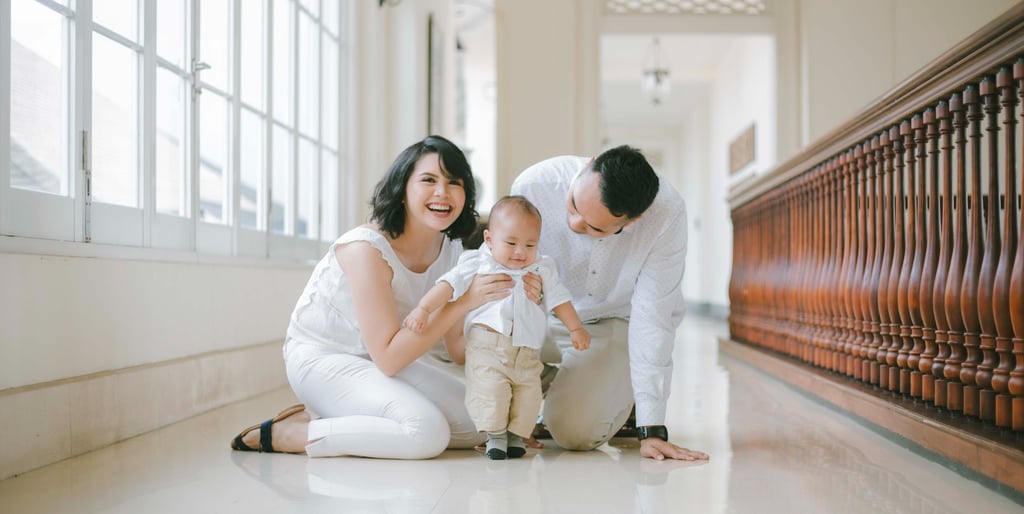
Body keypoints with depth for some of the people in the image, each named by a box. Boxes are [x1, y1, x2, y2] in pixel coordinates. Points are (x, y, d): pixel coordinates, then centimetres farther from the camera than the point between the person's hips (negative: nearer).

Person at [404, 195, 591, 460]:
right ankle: (495, 434, 1)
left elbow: (558, 299, 19)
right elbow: (449, 285, -4)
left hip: (527, 352, 4)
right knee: (489, 388, -17)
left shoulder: (542, 271, 13)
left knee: (529, 394, -1)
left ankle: (516, 434, 18)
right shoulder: (478, 264, 2)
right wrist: (423, 309, -13)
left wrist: (576, 329, 15)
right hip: (488, 346, -3)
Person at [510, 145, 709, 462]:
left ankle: (620, 395, 13)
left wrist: (652, 429, -27)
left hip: (617, 321, -2)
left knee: (575, 432, -22)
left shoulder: (667, 213, -33)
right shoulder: (534, 186, -31)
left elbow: (652, 318, -28)